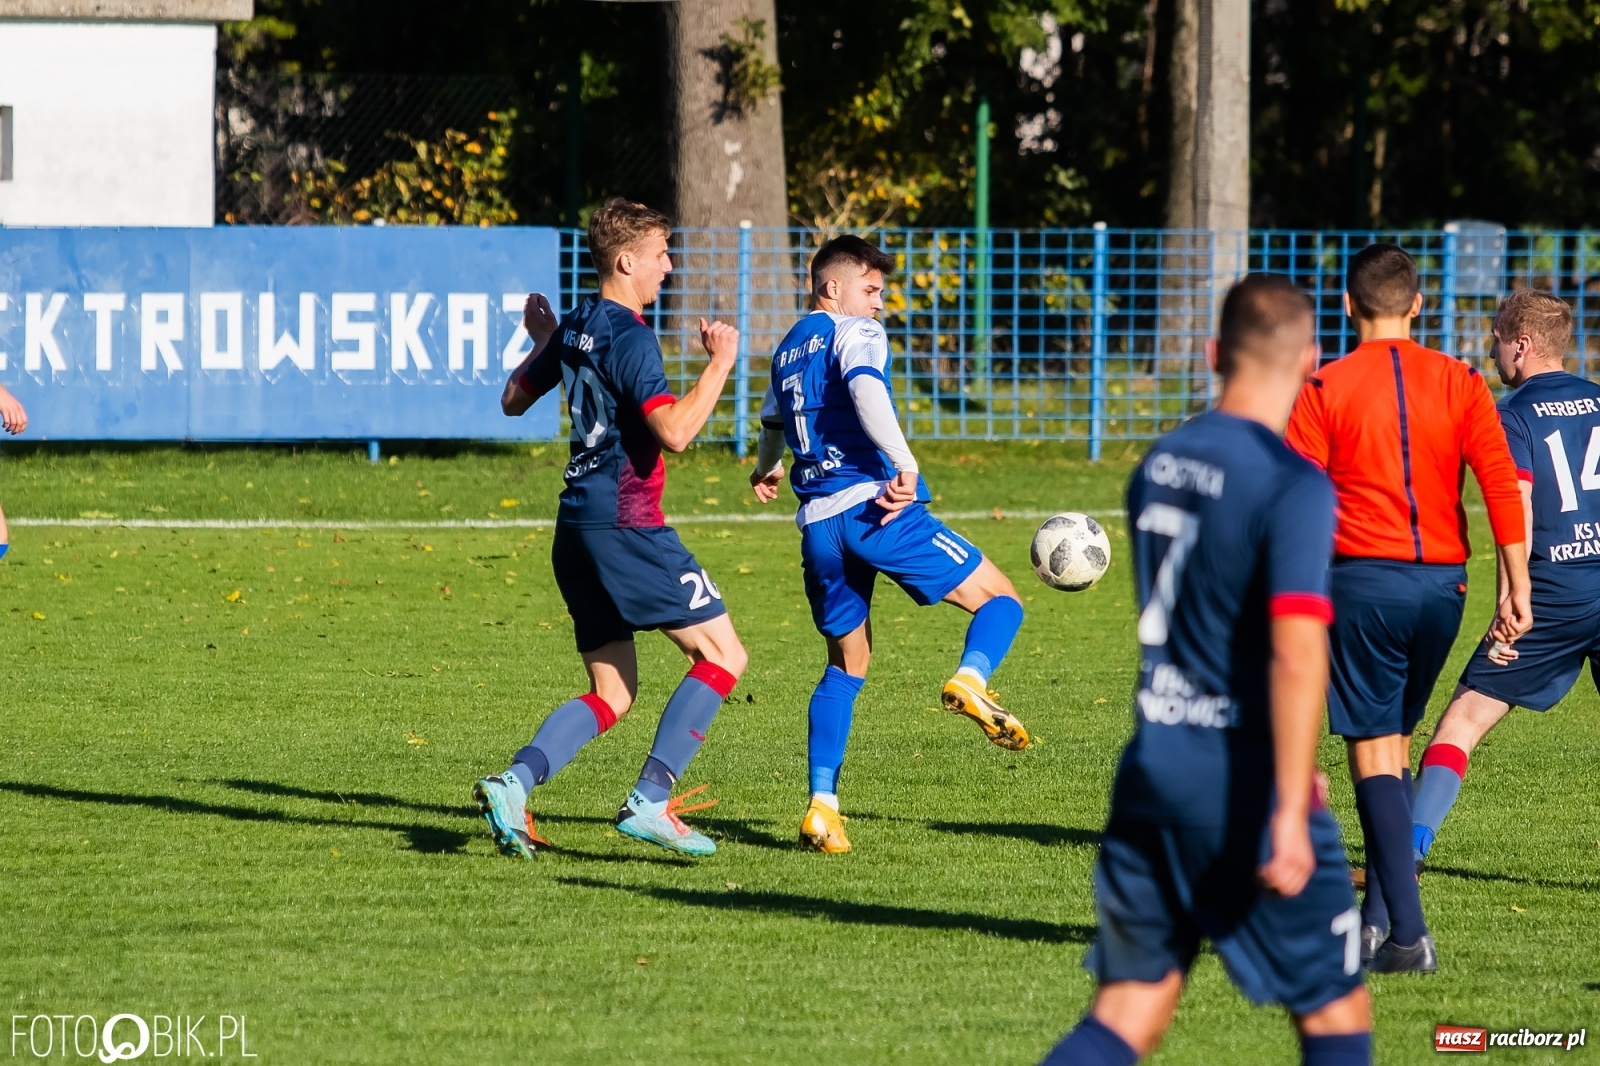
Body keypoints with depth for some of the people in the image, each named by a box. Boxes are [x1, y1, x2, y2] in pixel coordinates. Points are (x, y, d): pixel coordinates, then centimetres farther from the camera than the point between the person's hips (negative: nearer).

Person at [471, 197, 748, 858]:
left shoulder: (575, 329, 14)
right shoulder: (629, 337, -13)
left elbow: (513, 400, 27)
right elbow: (675, 431, -24)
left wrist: (540, 345, 41)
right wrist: (719, 364, -15)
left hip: (577, 526, 9)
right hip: (625, 524, -9)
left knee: (612, 694, 12)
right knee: (723, 655, -3)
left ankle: (513, 785, -7)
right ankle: (649, 803, -11)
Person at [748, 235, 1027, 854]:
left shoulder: (787, 351, 23)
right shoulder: (854, 333, 1)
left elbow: (772, 420, 43)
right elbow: (865, 388, -22)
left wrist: (766, 470, 65)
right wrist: (904, 463, -33)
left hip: (818, 524, 7)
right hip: (875, 508, -7)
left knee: (847, 665, 17)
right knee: (1000, 598, 1)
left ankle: (822, 804, 4)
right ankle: (970, 679, -30)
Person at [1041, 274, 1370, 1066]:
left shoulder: (1158, 465, 10)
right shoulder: (1291, 485, -14)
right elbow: (1296, 648, -24)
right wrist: (1290, 808, -24)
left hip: (1151, 765, 7)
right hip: (1245, 787, -7)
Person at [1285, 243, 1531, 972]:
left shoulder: (1323, 390, -2)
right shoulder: (1459, 383, 6)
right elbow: (1502, 484, 0)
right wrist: (1516, 588, 2)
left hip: (1366, 581, -4)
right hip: (1443, 583, 4)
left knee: (1374, 758, -3)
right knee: (1394, 748, 18)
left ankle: (1409, 933, -12)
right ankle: (1376, 918, 18)